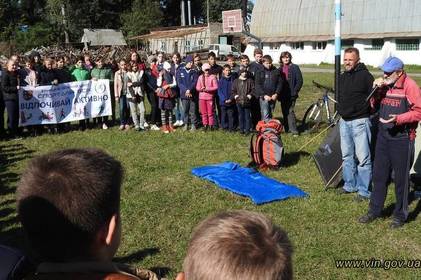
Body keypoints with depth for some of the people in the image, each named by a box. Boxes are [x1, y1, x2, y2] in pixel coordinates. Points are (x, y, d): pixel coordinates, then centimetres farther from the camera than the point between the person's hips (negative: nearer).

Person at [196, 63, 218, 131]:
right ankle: (205, 125, 16)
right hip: (202, 97, 3)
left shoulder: (213, 77, -2)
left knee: (210, 112, -2)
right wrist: (201, 89, -14)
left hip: (210, 97, -3)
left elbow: (216, 87, -7)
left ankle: (211, 125, 8)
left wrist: (207, 88, -17)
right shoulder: (200, 77, 8)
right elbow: (197, 87, 7)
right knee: (203, 112, 7)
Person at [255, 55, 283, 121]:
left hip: (273, 97, 3)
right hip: (263, 97, -3)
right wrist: (264, 95, -14)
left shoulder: (276, 71, 7)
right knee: (265, 115, -10)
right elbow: (257, 85, -4)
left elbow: (280, 83, 6)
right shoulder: (259, 72, 1)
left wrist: (276, 94, -7)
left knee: (270, 114, 9)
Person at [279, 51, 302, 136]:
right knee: (284, 112, 9)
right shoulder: (280, 69, 13)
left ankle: (294, 130, -8)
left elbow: (300, 81, -4)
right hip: (283, 95, 5)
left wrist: (295, 91, -11)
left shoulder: (295, 67, -1)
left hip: (291, 95, -5)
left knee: (290, 111, -12)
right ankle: (287, 128, 18)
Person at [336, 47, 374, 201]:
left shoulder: (365, 76, -10)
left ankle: (364, 191, 4)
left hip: (359, 122, -7)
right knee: (347, 156, 15)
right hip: (344, 122, 8)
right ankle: (349, 185, 27)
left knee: (363, 157, -5)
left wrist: (365, 111, -10)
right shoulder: (342, 77, 12)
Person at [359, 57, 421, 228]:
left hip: (402, 139, -6)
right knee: (379, 175, 14)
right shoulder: (384, 85, 6)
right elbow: (374, 105, 12)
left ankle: (400, 215, 21)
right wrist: (376, 90, -5)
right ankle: (374, 211, 27)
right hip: (383, 136, 6)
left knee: (401, 178, 6)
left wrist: (398, 119, -26)